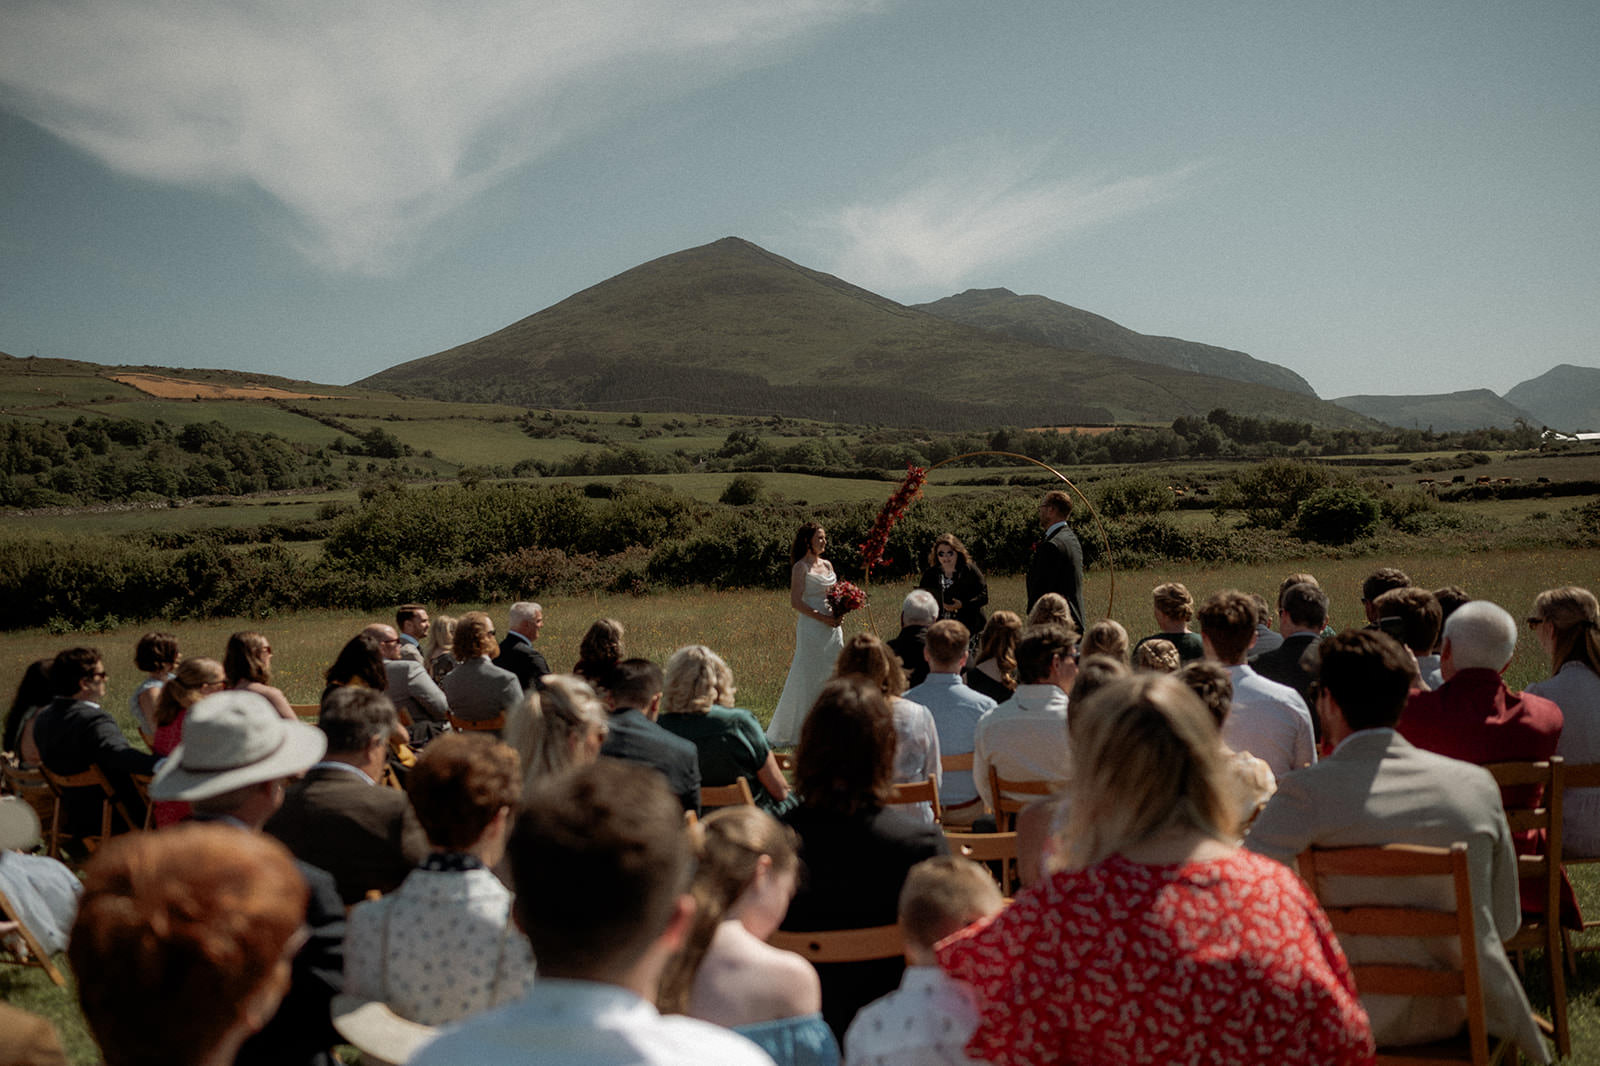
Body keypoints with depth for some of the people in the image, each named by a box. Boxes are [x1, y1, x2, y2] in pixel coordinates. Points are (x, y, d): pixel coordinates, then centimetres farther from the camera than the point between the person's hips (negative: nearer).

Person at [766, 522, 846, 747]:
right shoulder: (801, 567, -8)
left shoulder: (827, 565, 13)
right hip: (811, 627, -7)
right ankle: (804, 729, 4)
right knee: (809, 677, -3)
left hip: (832, 627, 7)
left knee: (834, 675, 7)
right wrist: (822, 618, -17)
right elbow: (796, 601, -13)